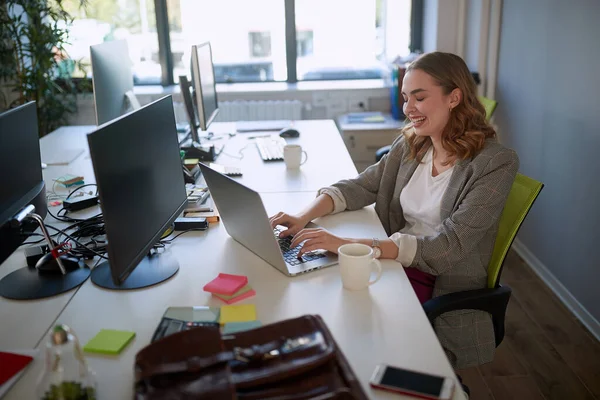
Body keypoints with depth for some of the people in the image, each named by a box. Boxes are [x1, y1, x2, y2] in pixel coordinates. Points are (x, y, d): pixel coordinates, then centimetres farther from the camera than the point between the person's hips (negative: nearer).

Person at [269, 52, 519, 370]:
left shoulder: (495, 163, -14)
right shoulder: (410, 144, 6)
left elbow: (446, 248, -23)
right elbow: (359, 187, 8)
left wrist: (348, 245, -32)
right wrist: (303, 217, -13)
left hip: (443, 289, -5)